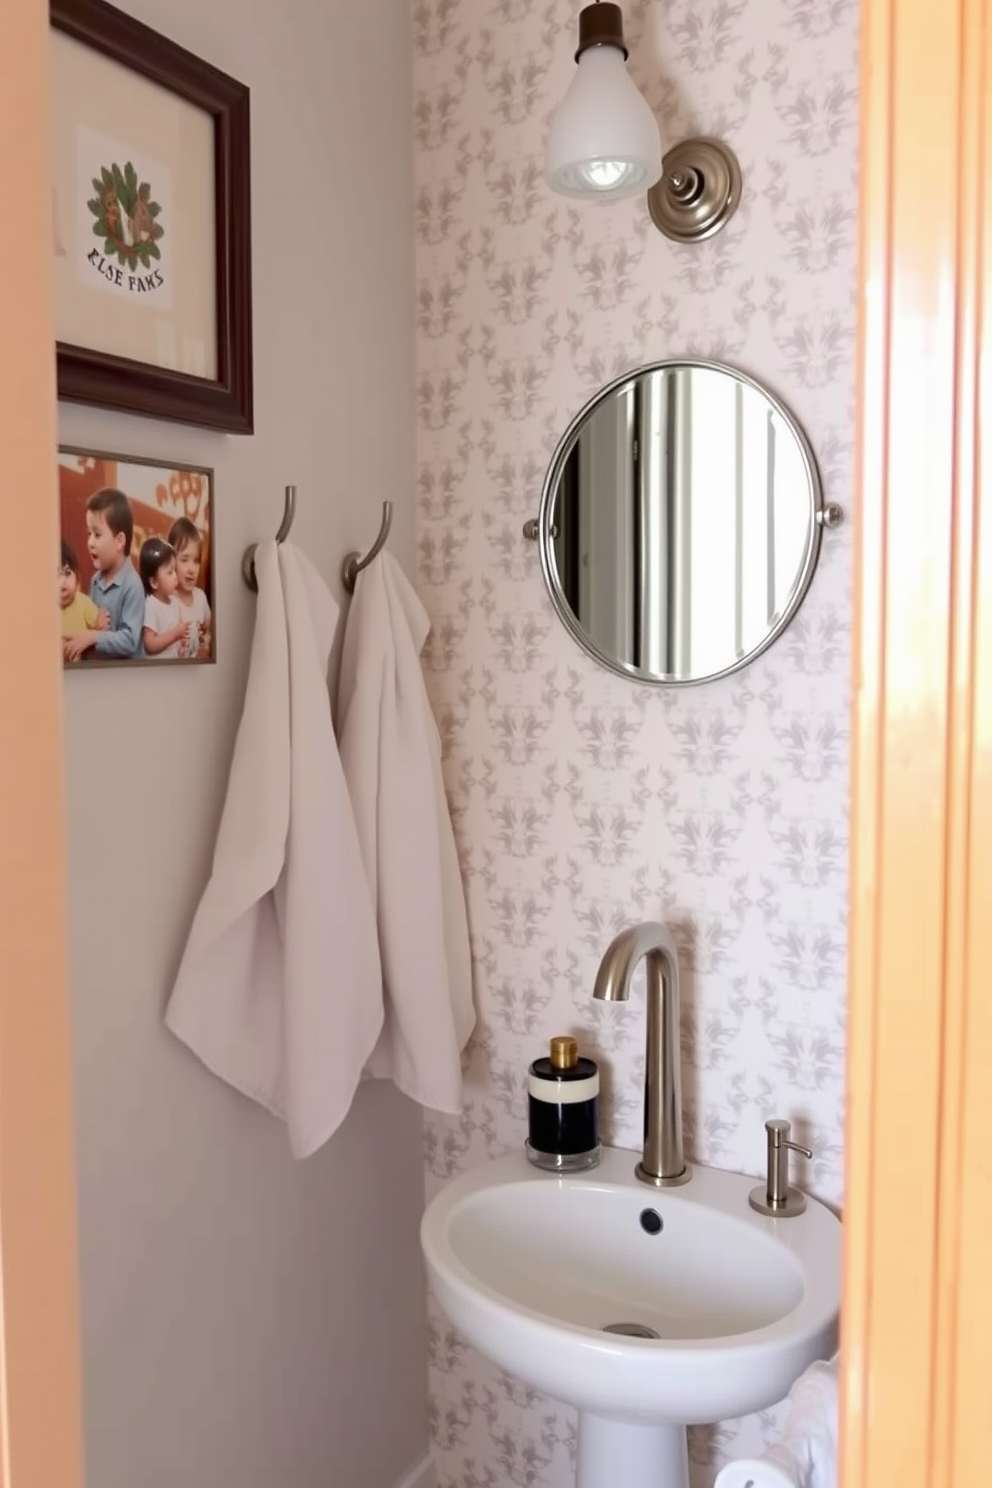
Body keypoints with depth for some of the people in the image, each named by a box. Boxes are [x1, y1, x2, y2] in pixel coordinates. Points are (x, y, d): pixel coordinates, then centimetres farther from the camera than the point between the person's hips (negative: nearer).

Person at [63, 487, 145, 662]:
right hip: (98, 666, 6)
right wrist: (80, 647, -1)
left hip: (128, 669, -6)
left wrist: (93, 638, -20)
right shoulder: (95, 580, 6)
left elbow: (130, 640, -18)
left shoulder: (132, 585, -13)